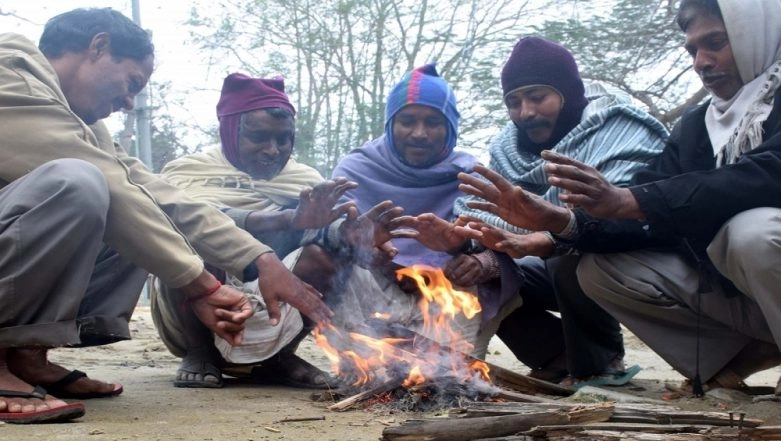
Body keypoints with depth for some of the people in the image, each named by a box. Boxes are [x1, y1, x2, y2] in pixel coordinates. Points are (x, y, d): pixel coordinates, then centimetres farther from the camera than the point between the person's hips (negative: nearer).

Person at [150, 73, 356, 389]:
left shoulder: (307, 179, 9)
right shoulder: (189, 170, -3)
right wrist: (288, 218, -40)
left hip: (277, 312, 3)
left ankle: (278, 355, -2)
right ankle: (200, 351, -6)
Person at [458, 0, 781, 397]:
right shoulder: (693, 127, 11)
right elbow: (650, 221, 2)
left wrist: (627, 200, -35)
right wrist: (558, 219, -15)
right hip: (726, 288, 7)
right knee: (598, 270, -5)